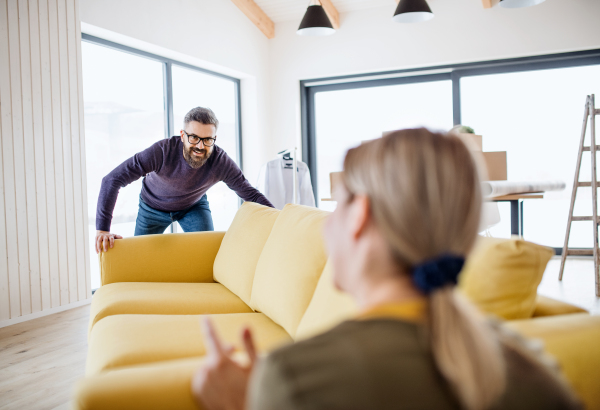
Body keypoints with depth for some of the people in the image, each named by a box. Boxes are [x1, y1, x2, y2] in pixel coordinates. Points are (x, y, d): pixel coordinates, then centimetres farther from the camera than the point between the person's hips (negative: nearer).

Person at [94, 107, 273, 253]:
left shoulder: (221, 162, -33)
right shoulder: (163, 151, -41)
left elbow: (251, 194, -23)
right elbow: (112, 180, -40)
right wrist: (102, 229, -45)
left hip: (194, 206, 1)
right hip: (153, 207, -1)